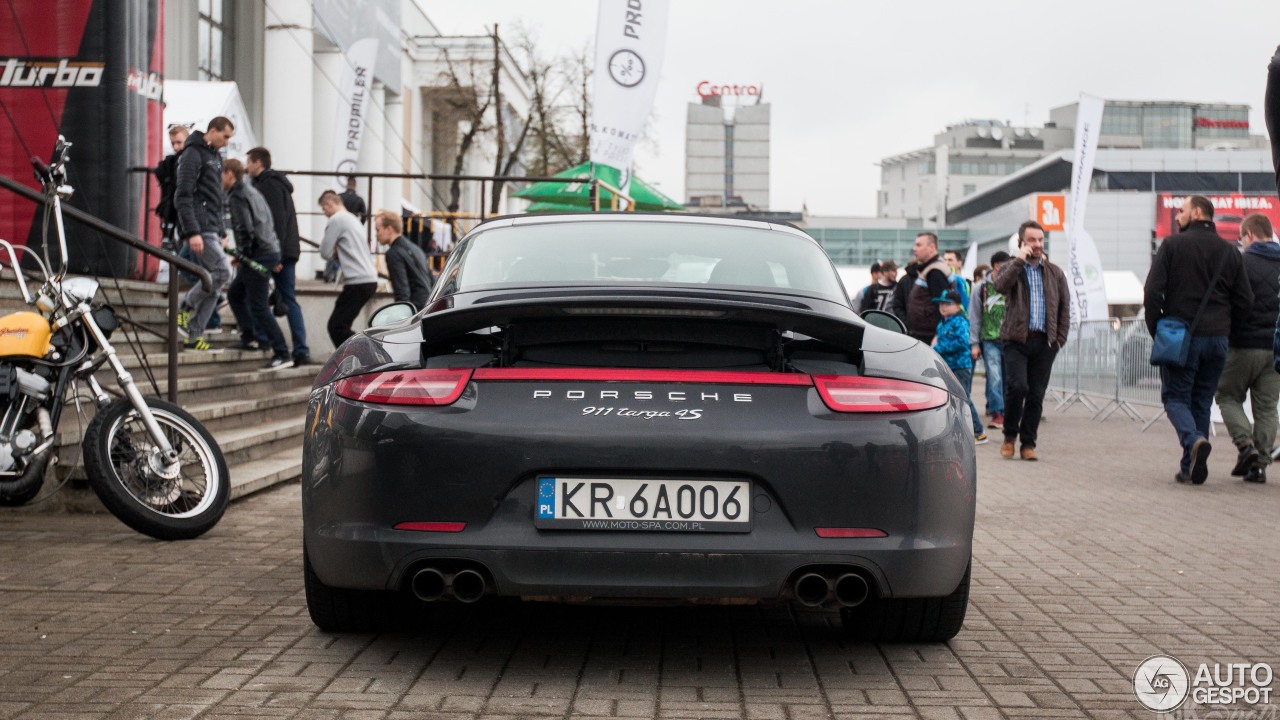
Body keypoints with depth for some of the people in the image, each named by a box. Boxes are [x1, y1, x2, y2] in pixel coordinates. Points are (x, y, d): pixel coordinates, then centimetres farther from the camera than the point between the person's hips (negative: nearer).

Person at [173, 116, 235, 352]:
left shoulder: (215, 157, 21)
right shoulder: (193, 154, -8)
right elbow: (183, 197, -15)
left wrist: (221, 232, 20)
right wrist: (192, 232, -21)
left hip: (211, 229, 9)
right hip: (199, 229, -9)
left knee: (213, 282, 4)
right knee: (223, 271, -17)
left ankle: (194, 335, 7)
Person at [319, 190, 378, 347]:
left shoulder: (336, 219, -6)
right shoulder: (352, 219, 21)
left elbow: (325, 253, -6)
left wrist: (335, 252, 14)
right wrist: (337, 253, 9)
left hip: (358, 282, -9)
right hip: (369, 279, 9)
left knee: (337, 327, -8)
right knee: (340, 325, 15)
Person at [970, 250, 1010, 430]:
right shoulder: (982, 287, 3)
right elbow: (974, 316, 4)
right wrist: (974, 343, -1)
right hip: (990, 340, -2)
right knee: (994, 377, -12)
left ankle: (1005, 413, 15)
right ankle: (996, 413, -7)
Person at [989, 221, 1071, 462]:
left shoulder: (1055, 272, 14)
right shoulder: (1009, 267, 6)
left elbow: (1065, 306, 15)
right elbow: (999, 285, -18)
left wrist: (1060, 338, 6)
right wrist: (1019, 260, -16)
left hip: (1044, 342, 3)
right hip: (1016, 340, -3)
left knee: (1036, 395, 2)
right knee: (1017, 386, -17)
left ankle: (1028, 444, 11)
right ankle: (1010, 436, 4)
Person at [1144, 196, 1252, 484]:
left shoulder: (1173, 245, -4)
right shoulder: (1230, 251, 8)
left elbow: (1153, 291, -10)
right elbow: (1245, 301, 7)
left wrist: (1157, 331, 0)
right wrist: (1226, 329, 17)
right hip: (1217, 338, 4)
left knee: (1175, 396, 4)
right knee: (1202, 401, 12)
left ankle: (1194, 440, -24)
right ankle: (1191, 467, 11)